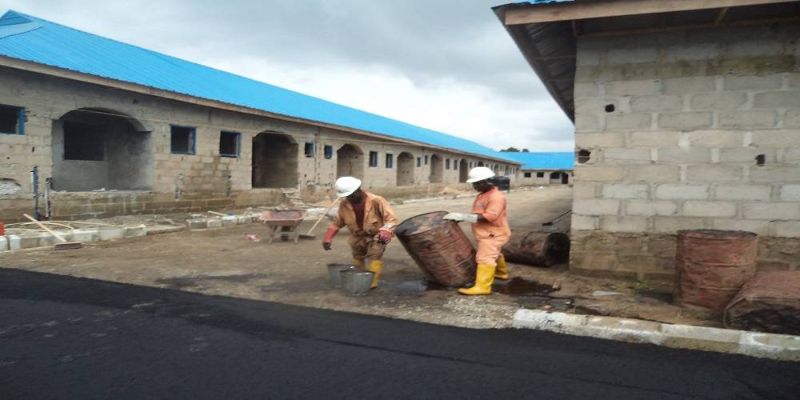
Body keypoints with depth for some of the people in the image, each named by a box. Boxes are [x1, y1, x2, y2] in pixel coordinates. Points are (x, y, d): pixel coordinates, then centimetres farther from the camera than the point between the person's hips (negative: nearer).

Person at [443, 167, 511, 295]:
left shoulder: (496, 196, -22)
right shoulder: (482, 195, 10)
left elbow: (489, 216, -31)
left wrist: (463, 217, -33)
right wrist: (461, 217, 3)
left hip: (494, 234, -10)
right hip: (487, 233, 10)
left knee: (485, 258, -16)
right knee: (494, 255, 26)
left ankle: (482, 287, -19)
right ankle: (501, 273, 46)